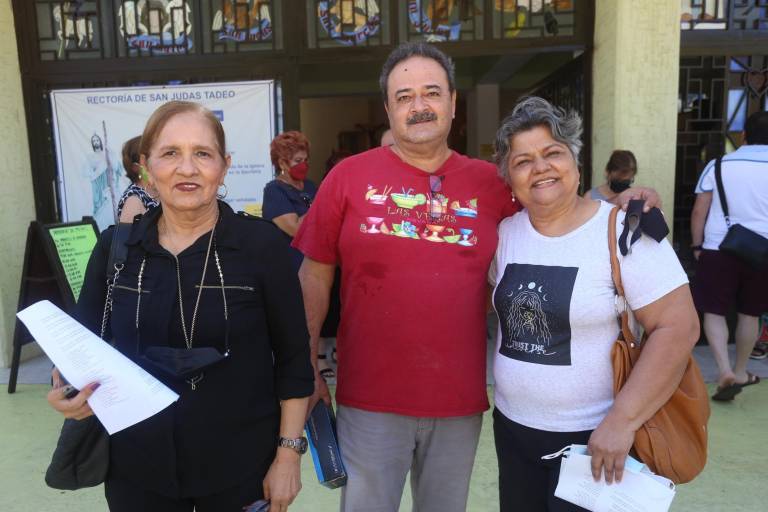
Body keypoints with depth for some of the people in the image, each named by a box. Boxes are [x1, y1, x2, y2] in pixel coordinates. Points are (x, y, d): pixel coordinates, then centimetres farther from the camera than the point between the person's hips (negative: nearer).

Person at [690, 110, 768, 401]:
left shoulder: (718, 165, -1)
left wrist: (697, 246, 7)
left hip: (718, 249, -1)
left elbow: (699, 212, -2)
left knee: (714, 312, 6)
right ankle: (740, 372, 28)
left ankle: (725, 371, -8)